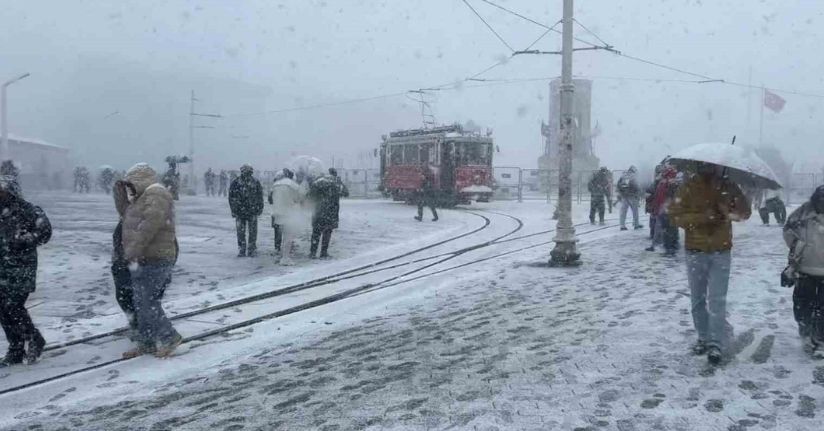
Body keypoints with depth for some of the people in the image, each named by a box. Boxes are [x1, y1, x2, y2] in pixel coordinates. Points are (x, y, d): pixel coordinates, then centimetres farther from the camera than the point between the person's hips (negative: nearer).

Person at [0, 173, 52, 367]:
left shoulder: (26, 210, -9)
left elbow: (44, 231, -11)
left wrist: (22, 240, -18)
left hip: (21, 269, -6)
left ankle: (34, 340, 12)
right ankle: (16, 350, 17)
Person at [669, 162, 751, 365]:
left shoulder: (728, 186, 0)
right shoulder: (689, 187, -5)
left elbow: (744, 213, 1)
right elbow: (676, 216, -9)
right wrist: (705, 216, -22)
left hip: (721, 252, 0)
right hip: (695, 252, 0)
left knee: (717, 300, -6)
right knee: (698, 299, 9)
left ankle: (717, 343, 0)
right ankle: (703, 337, 22)